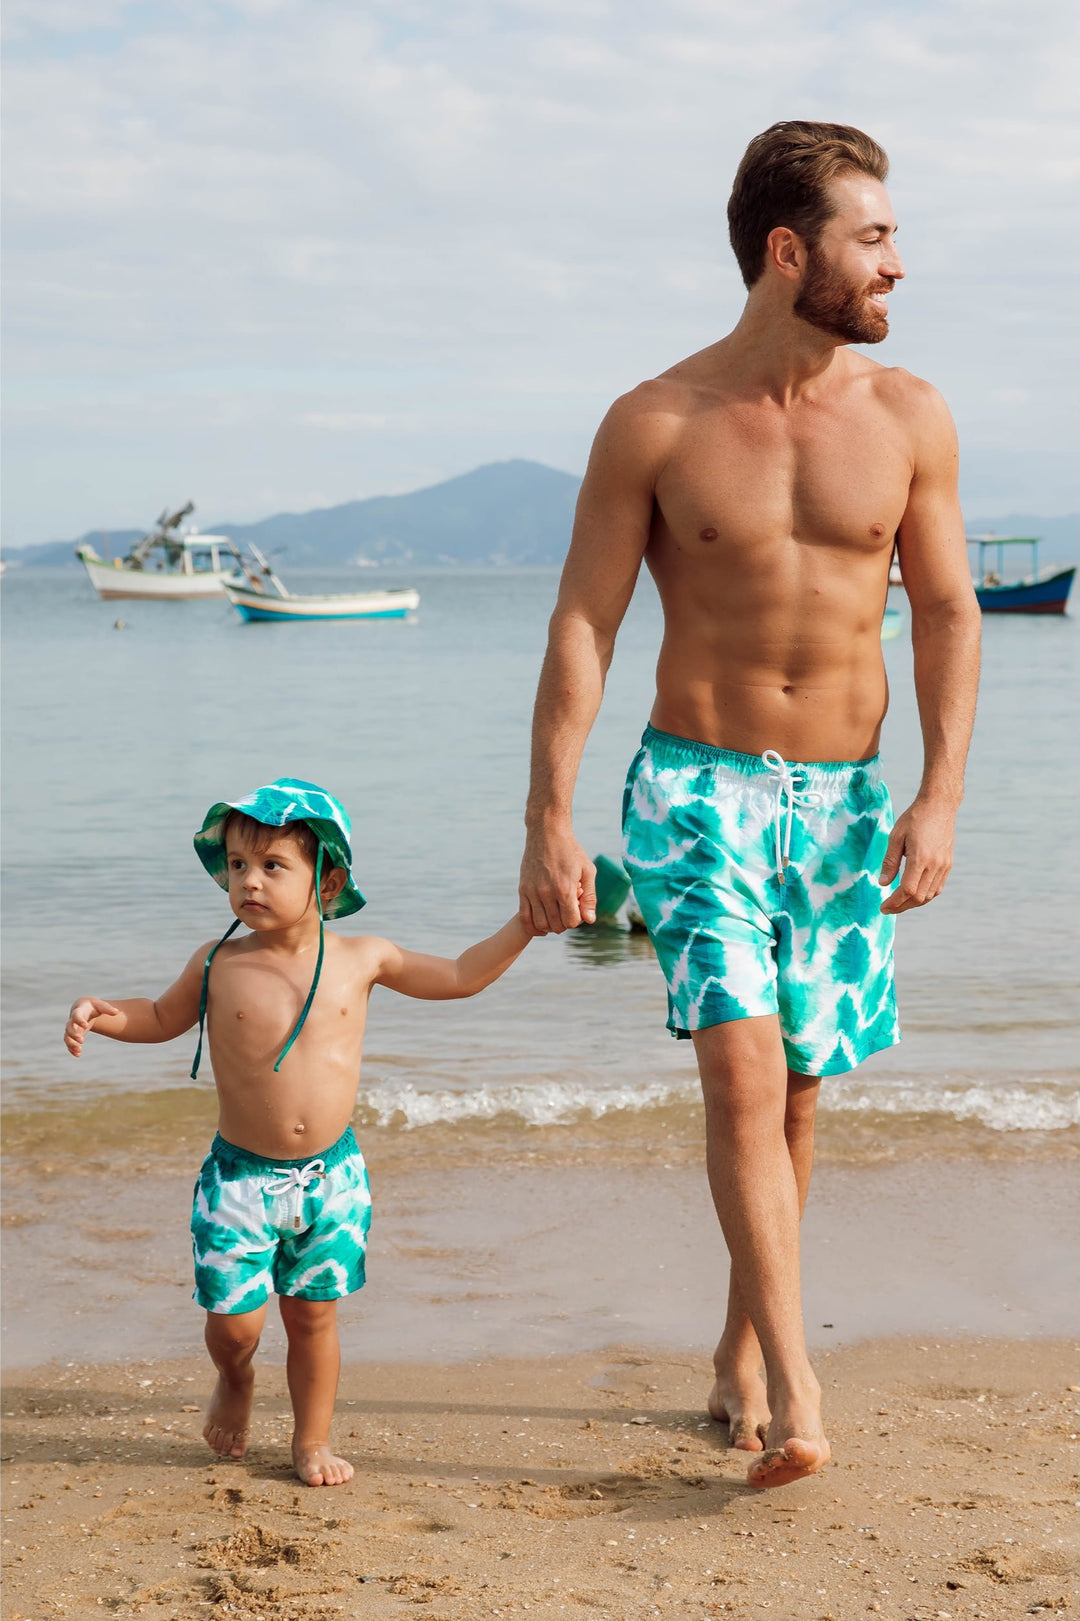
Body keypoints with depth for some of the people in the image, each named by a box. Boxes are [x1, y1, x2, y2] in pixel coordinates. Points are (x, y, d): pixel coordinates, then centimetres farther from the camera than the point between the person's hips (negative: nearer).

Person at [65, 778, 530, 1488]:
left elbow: (459, 977, 9)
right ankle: (236, 1379, 32)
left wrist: (526, 923, 2)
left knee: (314, 1315, 9)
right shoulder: (219, 964, -5)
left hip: (331, 1175, 1)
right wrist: (109, 1015, -6)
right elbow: (164, 1017, 13)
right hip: (241, 1176, -1)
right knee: (235, 1318, -3)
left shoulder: (361, 959, -3)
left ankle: (313, 1438, 29)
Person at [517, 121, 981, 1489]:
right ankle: (794, 1386, -14)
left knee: (794, 1090, 9)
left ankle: (741, 1352, 27)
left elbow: (947, 615, 4)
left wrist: (939, 797, -7)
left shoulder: (908, 418, 1)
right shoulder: (654, 425, -6)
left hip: (843, 797, 3)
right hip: (697, 785, -3)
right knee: (742, 1066, -17)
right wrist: (548, 825, -10)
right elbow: (582, 628, -5)